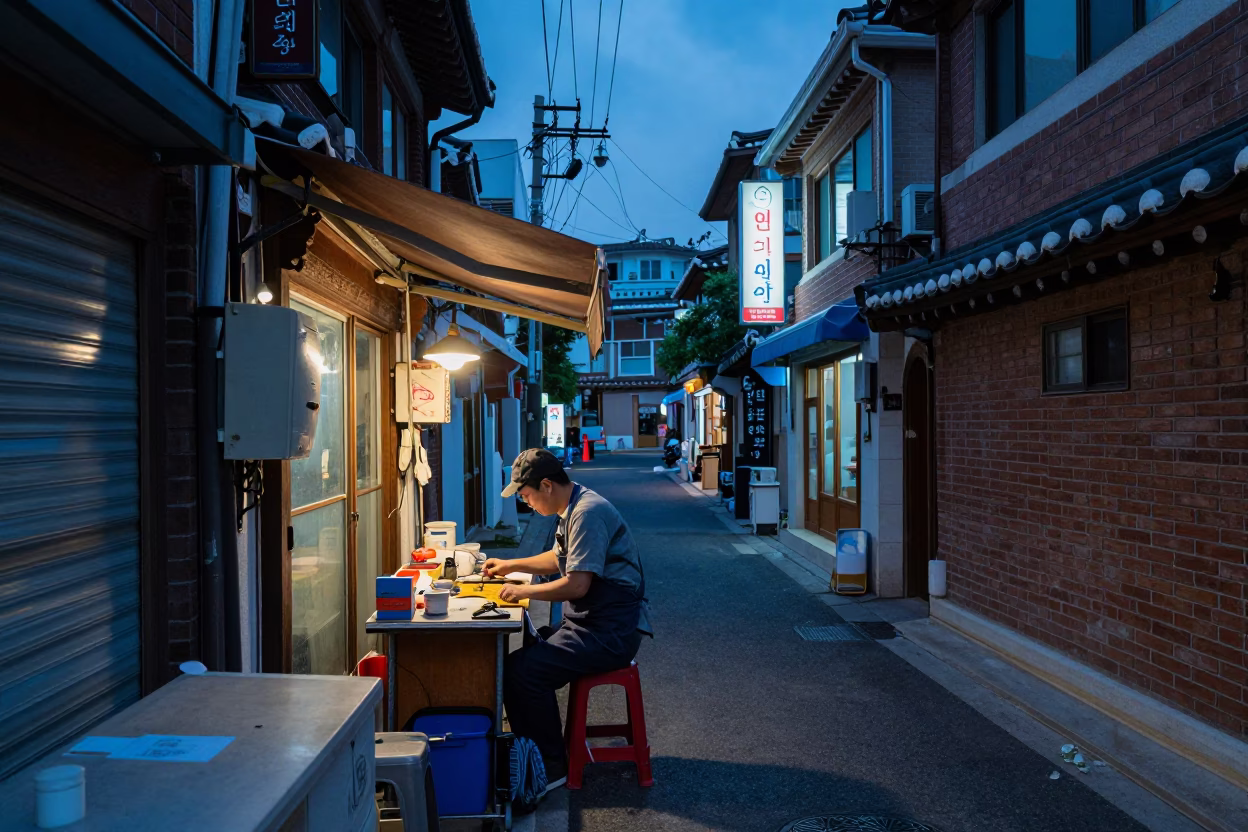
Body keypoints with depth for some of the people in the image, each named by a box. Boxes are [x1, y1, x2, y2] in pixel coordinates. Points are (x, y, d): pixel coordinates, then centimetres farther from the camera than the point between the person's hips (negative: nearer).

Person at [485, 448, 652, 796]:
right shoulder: (573, 508, 13)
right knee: (512, 659, 3)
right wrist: (511, 565, 24)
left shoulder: (588, 513, -20)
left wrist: (524, 591, -11)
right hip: (588, 624, 10)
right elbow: (560, 559, 30)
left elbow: (577, 584, -24)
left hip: (609, 632, -10)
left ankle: (553, 766, -4)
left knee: (522, 671, -19)